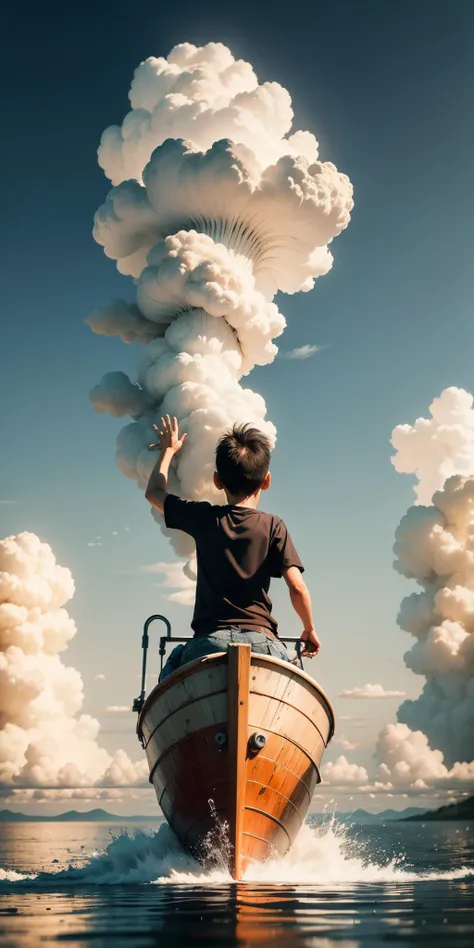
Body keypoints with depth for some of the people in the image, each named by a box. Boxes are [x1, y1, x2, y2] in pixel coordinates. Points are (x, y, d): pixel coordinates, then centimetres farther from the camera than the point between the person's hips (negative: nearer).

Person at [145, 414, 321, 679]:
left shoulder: (204, 518, 10)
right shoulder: (273, 526, 5)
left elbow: (154, 492, 27)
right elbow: (297, 586, -3)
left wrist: (168, 451, 42)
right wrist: (310, 630, 13)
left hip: (210, 640, 1)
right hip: (262, 641, -1)